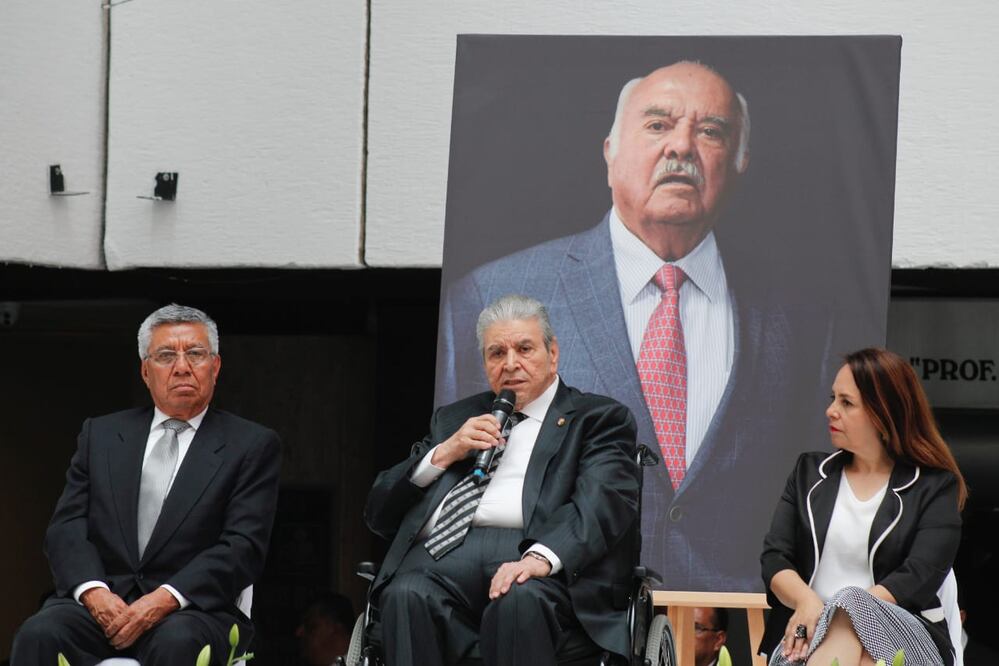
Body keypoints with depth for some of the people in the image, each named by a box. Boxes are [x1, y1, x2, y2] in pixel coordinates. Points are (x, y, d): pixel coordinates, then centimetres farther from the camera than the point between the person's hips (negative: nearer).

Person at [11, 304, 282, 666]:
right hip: (101, 604, 3)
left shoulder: (253, 445, 9)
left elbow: (244, 545, -3)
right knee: (39, 633, -30)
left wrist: (165, 599, -17)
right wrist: (93, 592, -13)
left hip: (189, 609, -3)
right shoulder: (100, 435, 19)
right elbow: (67, 527, 9)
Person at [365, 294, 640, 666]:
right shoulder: (452, 420, 32)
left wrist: (540, 558, -23)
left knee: (518, 600, -39)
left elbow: (602, 502, -3)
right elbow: (379, 513, 25)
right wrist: (444, 453, 8)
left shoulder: (597, 418, 18)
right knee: (407, 598, -32)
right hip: (445, 555, 3)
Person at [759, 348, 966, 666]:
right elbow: (774, 558, 10)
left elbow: (919, 579, -6)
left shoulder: (935, 487, 7)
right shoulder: (810, 471, 19)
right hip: (811, 634, 2)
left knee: (849, 626, -38)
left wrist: (834, 613, -18)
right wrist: (807, 602, -14)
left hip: (902, 634, -2)